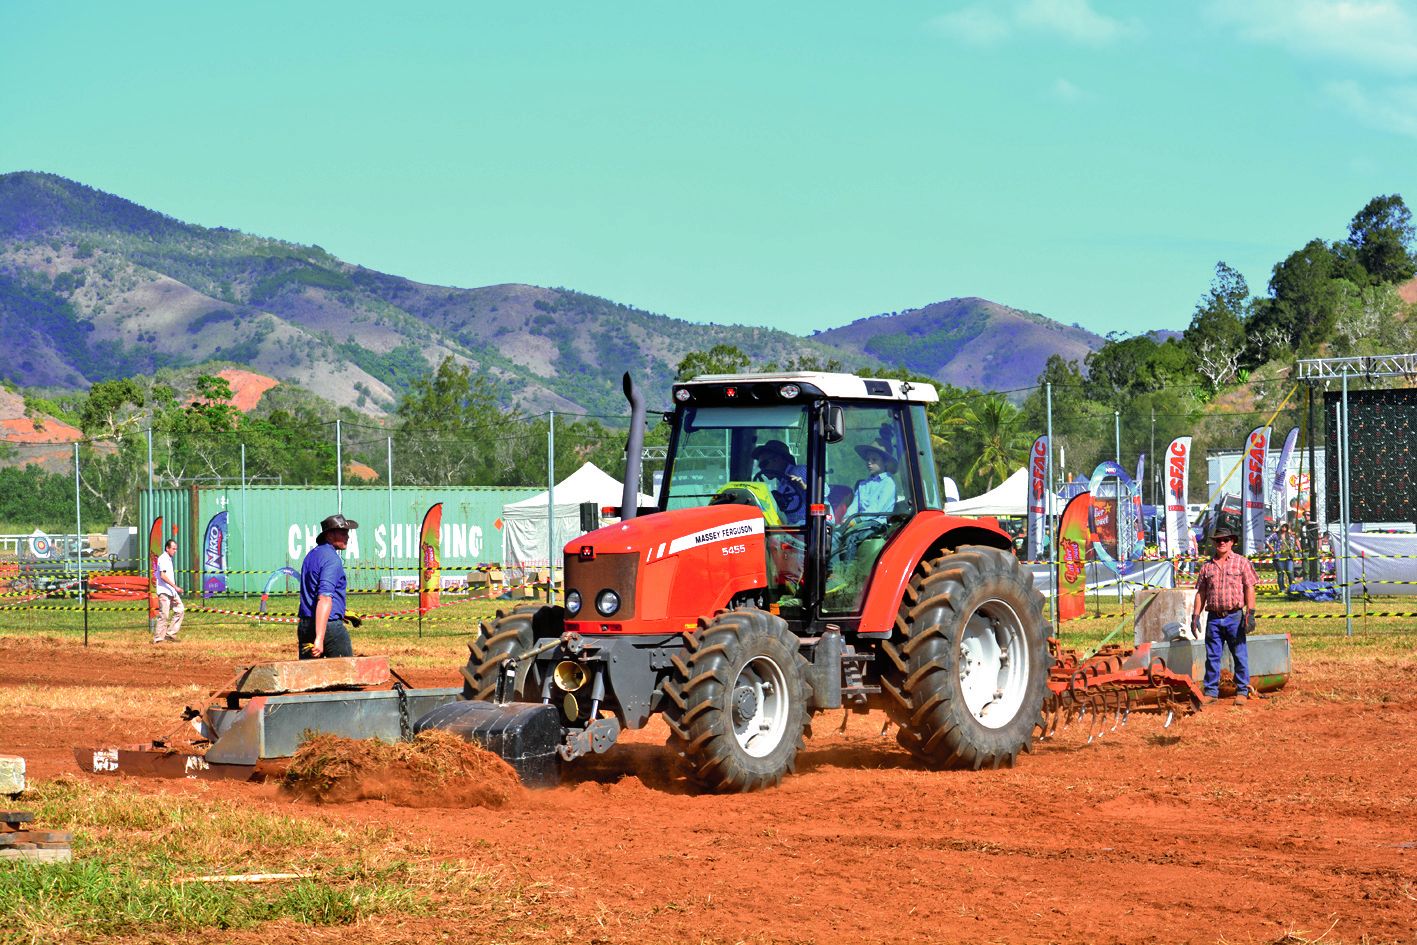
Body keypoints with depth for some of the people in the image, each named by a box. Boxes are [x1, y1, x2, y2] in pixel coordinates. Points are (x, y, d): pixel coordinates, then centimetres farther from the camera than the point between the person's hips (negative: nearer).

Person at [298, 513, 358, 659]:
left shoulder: (311, 555, 16)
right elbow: (325, 599, -25)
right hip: (329, 626, -9)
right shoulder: (332, 559, -14)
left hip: (304, 625, 9)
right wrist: (319, 638, -32)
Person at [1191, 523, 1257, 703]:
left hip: (1234, 616, -3)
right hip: (1213, 617, 3)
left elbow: (1249, 588, -2)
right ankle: (1210, 691, 10)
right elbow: (1201, 592, 15)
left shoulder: (1241, 562, 3)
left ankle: (1242, 691, 6)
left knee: (1240, 655, 0)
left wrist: (1250, 614, -11)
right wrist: (1196, 615, 7)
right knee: (1212, 656, 5)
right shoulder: (1207, 566, 12)